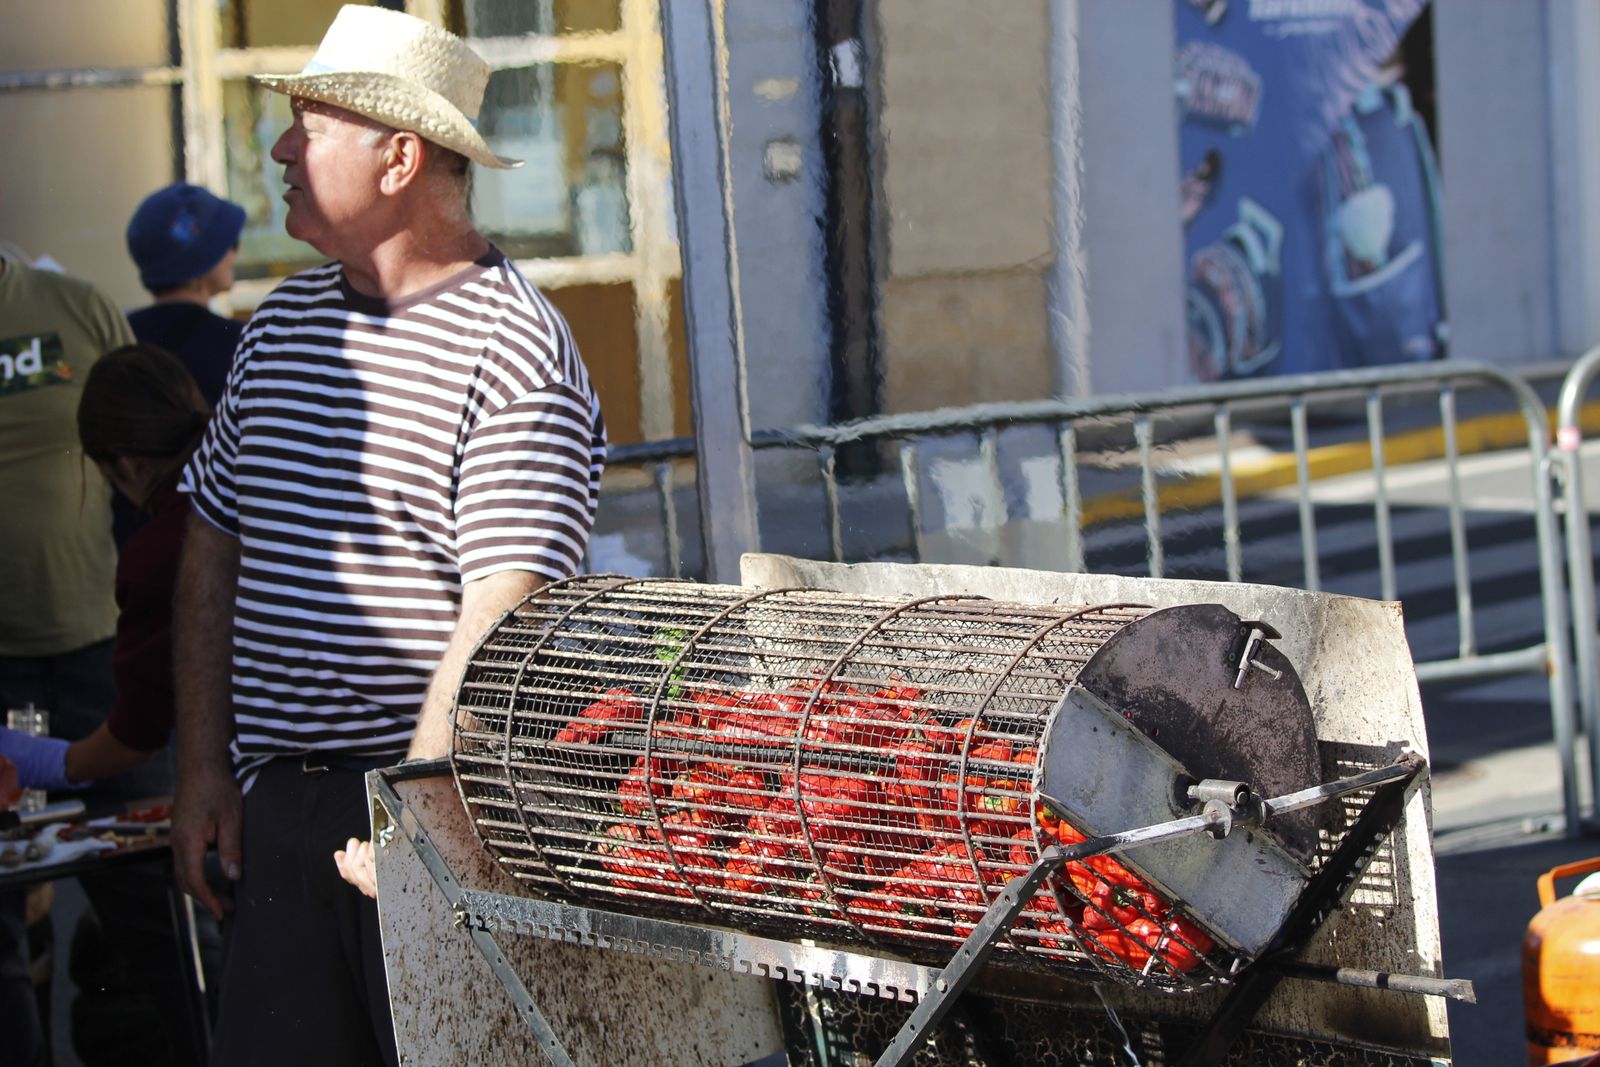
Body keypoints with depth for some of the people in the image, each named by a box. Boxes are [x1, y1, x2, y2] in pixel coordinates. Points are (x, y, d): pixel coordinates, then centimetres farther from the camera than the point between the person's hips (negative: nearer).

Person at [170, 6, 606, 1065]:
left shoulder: (513, 351, -10)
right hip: (281, 811, 6)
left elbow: (501, 617, -18)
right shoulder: (282, 325, 12)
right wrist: (205, 765, 12)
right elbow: (215, 548, 18)